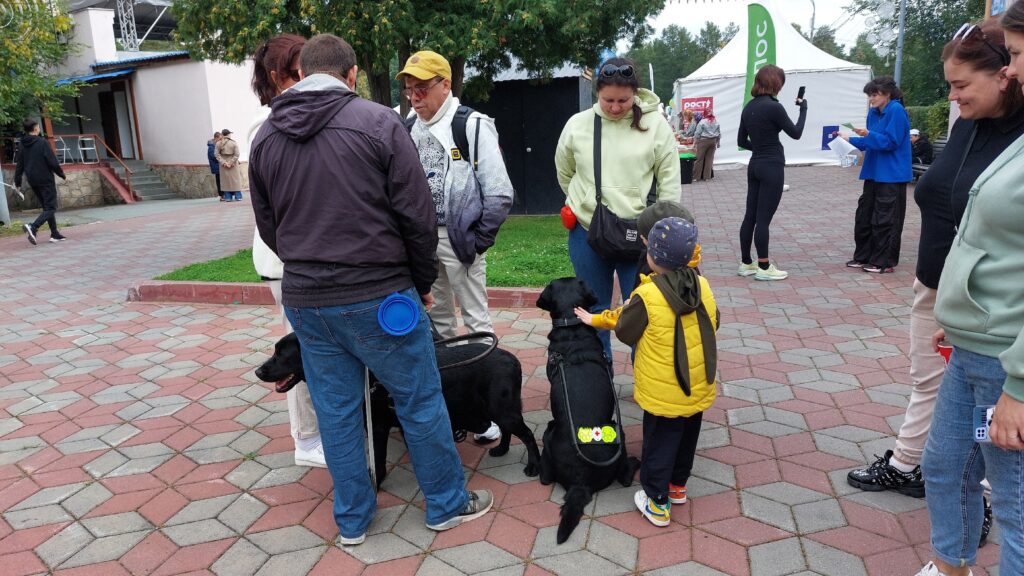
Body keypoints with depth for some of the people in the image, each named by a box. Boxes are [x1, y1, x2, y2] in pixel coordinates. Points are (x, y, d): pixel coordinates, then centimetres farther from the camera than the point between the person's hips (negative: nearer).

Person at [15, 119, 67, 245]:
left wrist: (17, 183, 17)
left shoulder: (24, 146, 9)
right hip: (45, 180, -7)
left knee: (47, 207, 15)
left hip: (33, 182, 7)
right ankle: (33, 227, -24)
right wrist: (63, 175, -1)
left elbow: (19, 166, 12)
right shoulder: (42, 142, -10)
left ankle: (55, 234, 14)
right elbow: (53, 162, -13)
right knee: (51, 207, -5)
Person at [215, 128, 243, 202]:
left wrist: (223, 162, -10)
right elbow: (236, 154, -12)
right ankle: (238, 196, 6)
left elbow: (217, 154, -8)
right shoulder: (234, 143, -6)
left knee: (226, 180, 6)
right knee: (235, 179, 6)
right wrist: (231, 163, -10)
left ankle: (228, 197, 6)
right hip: (233, 165, -1)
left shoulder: (218, 143, -2)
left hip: (223, 166, 1)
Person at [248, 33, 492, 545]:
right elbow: (416, 215, -10)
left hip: (304, 299, 5)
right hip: (378, 294, -4)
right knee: (420, 401, 10)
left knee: (335, 410, 15)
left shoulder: (266, 136, 5)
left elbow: (267, 226, 12)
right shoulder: (378, 122, -10)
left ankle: (351, 520, 29)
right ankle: (448, 504, 25)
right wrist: (423, 281, 4)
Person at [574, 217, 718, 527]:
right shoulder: (703, 285, -6)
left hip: (663, 393, -5)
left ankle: (657, 503, 21)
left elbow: (623, 330, -8)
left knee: (659, 443, 10)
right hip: (700, 388, 6)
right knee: (687, 438, 22)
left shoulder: (646, 296, -22)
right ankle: (678, 486, 41)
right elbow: (714, 323, 9)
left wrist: (595, 319, 14)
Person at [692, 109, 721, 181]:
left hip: (704, 141, -5)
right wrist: (718, 142, 20)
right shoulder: (716, 122, 6)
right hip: (713, 141, 5)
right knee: (709, 158, 8)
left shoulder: (702, 122, -8)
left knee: (700, 159, -1)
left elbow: (697, 133, -8)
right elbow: (719, 133, 11)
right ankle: (707, 176, 9)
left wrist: (694, 142, -2)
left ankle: (697, 176, 0)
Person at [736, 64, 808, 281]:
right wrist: (803, 109, 8)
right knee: (763, 219, -3)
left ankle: (746, 263, 18)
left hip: (755, 165, 8)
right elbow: (796, 133, -5)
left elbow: (741, 141, 14)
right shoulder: (773, 107, -15)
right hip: (772, 167, -8)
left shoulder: (749, 107, 7)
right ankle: (764, 267, 4)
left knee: (750, 216, 11)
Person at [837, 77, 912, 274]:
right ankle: (863, 257, 21)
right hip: (873, 173, 8)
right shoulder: (873, 112, 10)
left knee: (885, 220, -3)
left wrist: (868, 135, -26)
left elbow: (890, 142, -17)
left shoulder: (896, 111, -12)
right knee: (864, 215, 11)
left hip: (891, 176, -8)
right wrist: (850, 139, 7)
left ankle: (884, 262, 6)